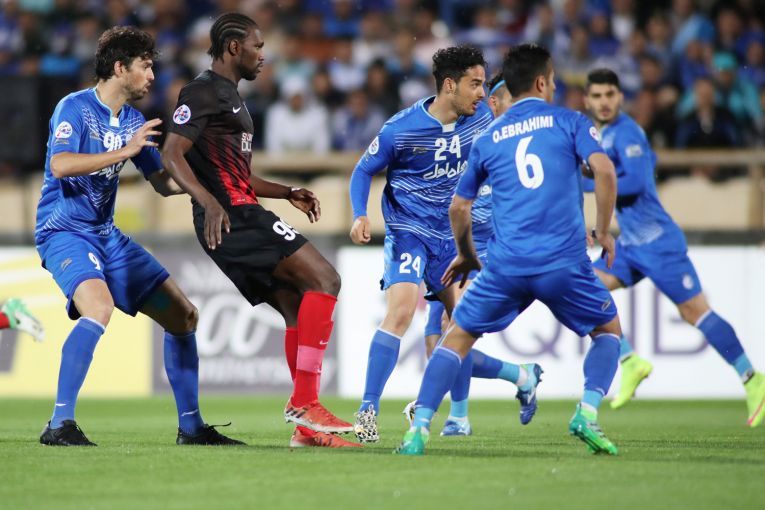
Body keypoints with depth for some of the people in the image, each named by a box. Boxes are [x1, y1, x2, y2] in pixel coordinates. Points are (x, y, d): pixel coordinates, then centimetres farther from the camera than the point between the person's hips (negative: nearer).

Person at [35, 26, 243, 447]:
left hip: (106, 235, 8)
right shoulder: (74, 108, -11)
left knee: (183, 315, 6)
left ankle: (190, 426, 16)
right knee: (99, 306, -35)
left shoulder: (134, 122, 11)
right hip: (64, 231, -8)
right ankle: (60, 424, -31)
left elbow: (164, 184, 19)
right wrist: (126, 151, -28)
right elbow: (61, 164, -27)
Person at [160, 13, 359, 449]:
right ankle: (304, 402, -20)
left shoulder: (229, 97, 25)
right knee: (324, 279, -16)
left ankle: (306, 428, 8)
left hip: (241, 218, 10)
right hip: (231, 218, -10)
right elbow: (172, 154, -18)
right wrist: (210, 203, -30)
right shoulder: (204, 92, -7)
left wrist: (288, 193, 26)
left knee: (297, 310, 8)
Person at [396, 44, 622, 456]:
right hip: (564, 262, -1)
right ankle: (588, 413, 0)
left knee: (458, 335, 15)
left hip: (506, 264, 1)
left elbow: (458, 208, 20)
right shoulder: (568, 121, 8)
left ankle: (419, 429, -1)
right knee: (608, 329, 22)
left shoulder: (487, 139, 16)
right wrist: (603, 230, 6)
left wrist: (466, 255, 37)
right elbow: (604, 170, -7)